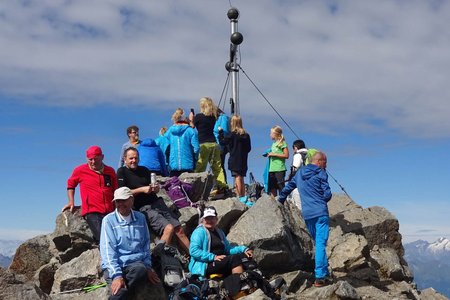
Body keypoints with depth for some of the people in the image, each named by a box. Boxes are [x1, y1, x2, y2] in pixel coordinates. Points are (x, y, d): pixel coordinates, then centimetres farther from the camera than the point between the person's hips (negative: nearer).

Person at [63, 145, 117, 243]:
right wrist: (71, 202, 12)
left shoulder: (110, 171, 13)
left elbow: (116, 191, 23)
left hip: (109, 212, 4)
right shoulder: (80, 170, 6)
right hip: (91, 212, -4)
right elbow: (70, 185, 22)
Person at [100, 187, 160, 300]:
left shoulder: (140, 218, 11)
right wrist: (116, 275, -20)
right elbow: (108, 249, -9)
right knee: (119, 289, -36)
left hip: (135, 263, 3)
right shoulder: (109, 220, 0)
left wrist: (147, 266, 7)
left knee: (141, 269, -36)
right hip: (114, 266, -3)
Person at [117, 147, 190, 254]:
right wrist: (142, 189, -14)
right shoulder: (122, 172, 2)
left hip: (157, 202, 6)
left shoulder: (144, 170, 18)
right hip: (144, 208, -6)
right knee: (168, 228, -25)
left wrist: (156, 188, -1)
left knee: (179, 230, -4)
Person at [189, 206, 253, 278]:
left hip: (221, 263, 8)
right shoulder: (199, 232, -5)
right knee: (234, 258, -27)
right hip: (204, 267, -8)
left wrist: (243, 249, 6)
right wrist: (213, 257, -23)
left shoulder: (219, 232, 22)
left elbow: (228, 248, 24)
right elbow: (193, 251, -17)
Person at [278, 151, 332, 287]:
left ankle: (325, 273, 19)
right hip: (320, 213, -6)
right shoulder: (321, 173, -3)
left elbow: (288, 187, 24)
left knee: (318, 243, 17)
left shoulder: (300, 173, 15)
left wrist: (280, 201, 39)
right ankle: (320, 277, -11)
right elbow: (327, 194, -7)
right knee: (321, 244, -7)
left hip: (307, 214, 6)